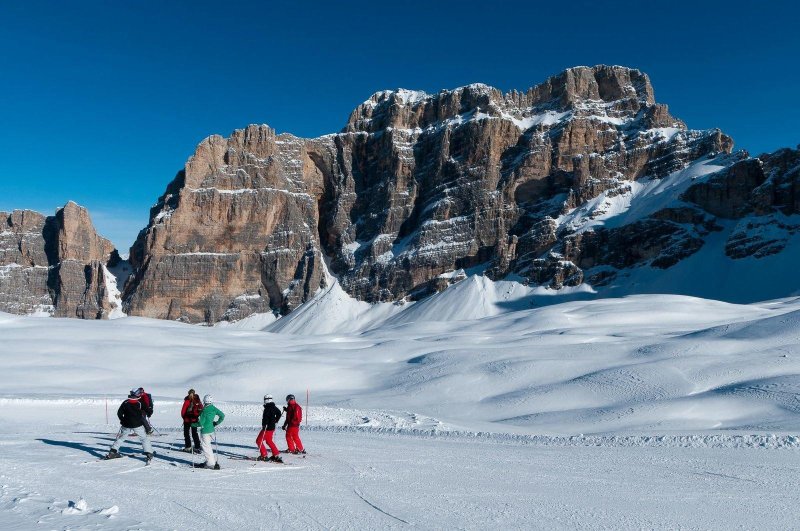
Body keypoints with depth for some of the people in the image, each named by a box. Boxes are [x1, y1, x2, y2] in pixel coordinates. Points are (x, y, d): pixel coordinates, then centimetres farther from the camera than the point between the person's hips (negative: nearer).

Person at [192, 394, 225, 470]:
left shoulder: (204, 411, -18)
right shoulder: (214, 408, 1)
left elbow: (201, 423, -17)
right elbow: (222, 416, 4)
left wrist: (193, 424, -1)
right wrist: (216, 423, 13)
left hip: (205, 431, -7)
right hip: (211, 429, 8)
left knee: (205, 446, 1)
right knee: (208, 445, 21)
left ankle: (211, 463, 1)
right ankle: (212, 460, 23)